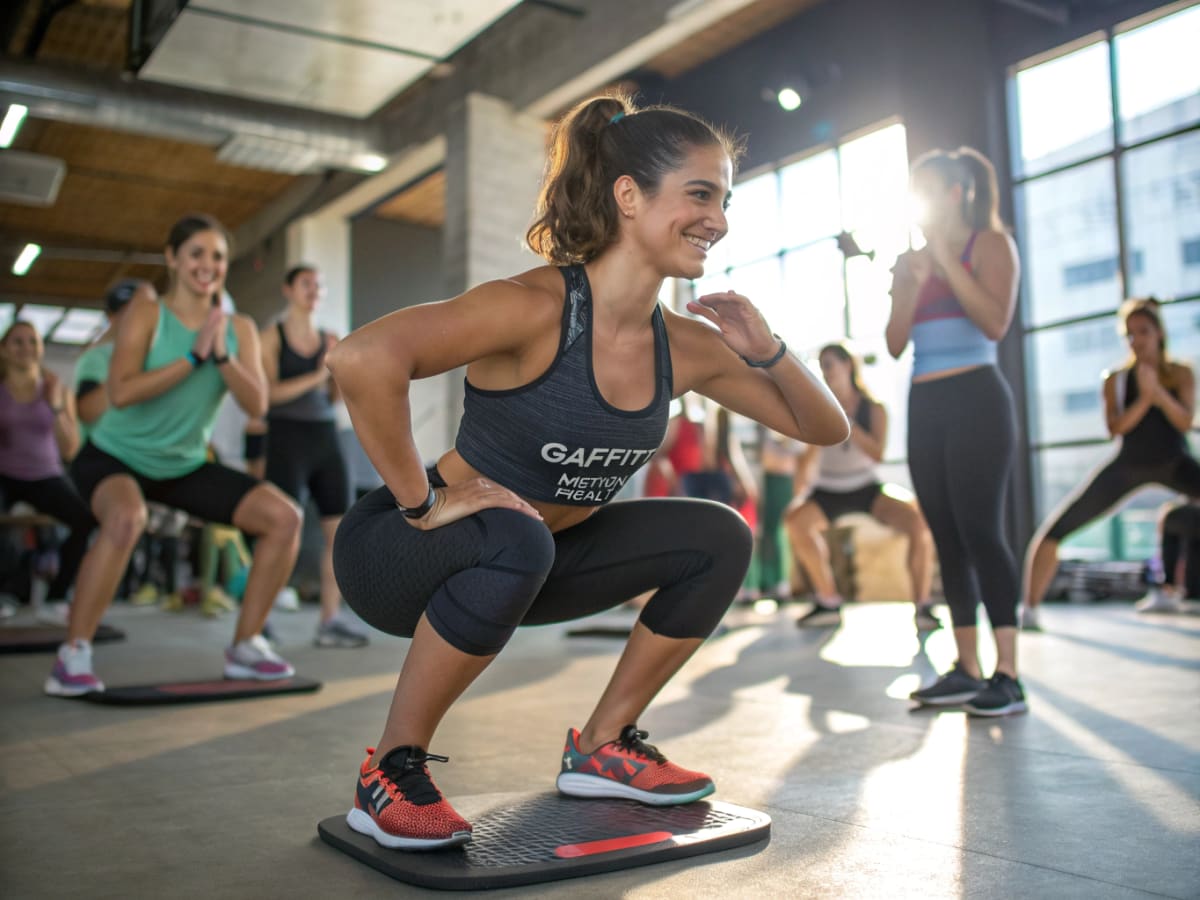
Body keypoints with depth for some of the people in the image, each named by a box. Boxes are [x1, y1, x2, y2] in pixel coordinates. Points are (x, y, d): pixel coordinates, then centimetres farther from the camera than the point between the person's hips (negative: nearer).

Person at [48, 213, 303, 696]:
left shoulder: (239, 328, -2)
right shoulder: (145, 314, -14)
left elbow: (257, 405, -13)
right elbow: (120, 392, -27)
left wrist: (222, 353, -26)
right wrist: (194, 356, -27)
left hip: (185, 465, 5)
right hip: (115, 456, -5)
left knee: (284, 517, -8)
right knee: (126, 518, -39)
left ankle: (245, 646, 2)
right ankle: (72, 656, -22)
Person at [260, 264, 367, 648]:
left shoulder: (329, 339, 14)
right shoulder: (272, 335, 1)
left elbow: (334, 397, 14)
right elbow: (268, 392, -10)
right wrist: (314, 377, -15)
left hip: (326, 436, 5)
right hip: (287, 436, -5)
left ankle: (329, 622, 7)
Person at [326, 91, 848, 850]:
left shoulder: (685, 347, -4)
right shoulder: (539, 307, -27)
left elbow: (823, 427, 6)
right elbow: (361, 359, -40)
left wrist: (767, 350, -12)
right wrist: (422, 500, -31)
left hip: (527, 559, 7)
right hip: (400, 556, -7)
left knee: (720, 539, -2)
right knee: (513, 537, -39)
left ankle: (604, 747, 11)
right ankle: (391, 772, -15)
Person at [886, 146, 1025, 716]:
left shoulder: (989, 244, 1)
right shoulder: (910, 261, 16)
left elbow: (996, 323, -15)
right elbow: (895, 345, 9)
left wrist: (947, 259, -13)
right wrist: (912, 283, -3)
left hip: (975, 399, -6)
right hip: (925, 406, 6)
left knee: (980, 531, -12)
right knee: (947, 538, 4)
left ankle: (1007, 676, -9)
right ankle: (966, 669, 8)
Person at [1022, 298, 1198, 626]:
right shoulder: (1116, 379, -5)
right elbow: (1115, 428, -15)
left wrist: (1158, 392, -31)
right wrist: (1143, 399, -30)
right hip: (1128, 465, -1)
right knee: (1056, 528, -14)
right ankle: (1030, 609, -5)